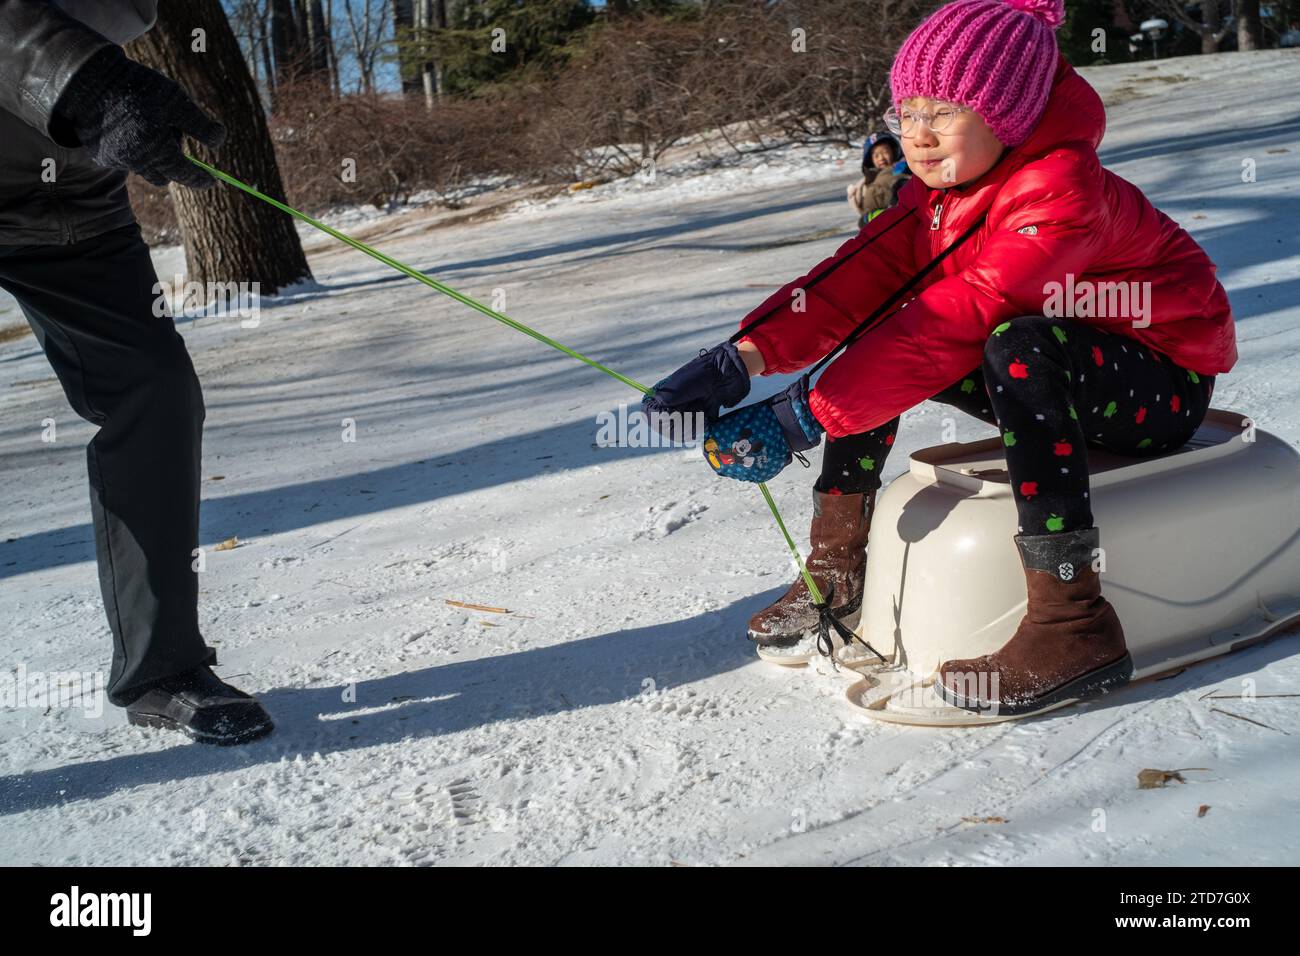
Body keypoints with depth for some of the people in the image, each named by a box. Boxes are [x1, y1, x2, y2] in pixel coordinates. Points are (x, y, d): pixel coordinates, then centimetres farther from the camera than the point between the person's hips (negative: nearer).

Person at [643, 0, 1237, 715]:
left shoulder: (1062, 193, -28)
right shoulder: (939, 190, -2)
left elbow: (954, 322, -36)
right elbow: (858, 275, -14)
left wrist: (803, 416, -39)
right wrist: (744, 357, -29)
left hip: (1164, 385, -8)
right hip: (1042, 384, 8)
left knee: (1018, 347, -37)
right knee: (881, 337, -3)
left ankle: (1071, 623, -34)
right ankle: (836, 565, 2)